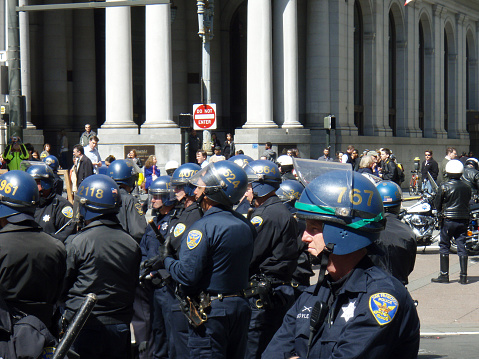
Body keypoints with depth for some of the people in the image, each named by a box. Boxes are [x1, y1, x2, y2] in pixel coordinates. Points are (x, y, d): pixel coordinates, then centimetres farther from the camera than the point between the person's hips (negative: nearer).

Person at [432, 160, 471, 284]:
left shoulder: (444, 187, -10)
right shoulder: (466, 188, 3)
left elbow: (437, 204, -4)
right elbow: (467, 203, 11)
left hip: (448, 219, -4)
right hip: (464, 219, 4)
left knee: (444, 246, 5)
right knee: (462, 247, 6)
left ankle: (444, 275, 4)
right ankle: (463, 276, 4)